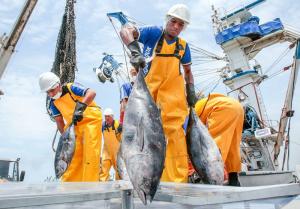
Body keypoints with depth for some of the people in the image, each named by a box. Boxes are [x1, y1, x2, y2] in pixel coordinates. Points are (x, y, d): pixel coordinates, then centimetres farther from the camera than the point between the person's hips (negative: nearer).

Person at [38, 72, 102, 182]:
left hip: (91, 120, -6)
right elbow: (59, 121, 8)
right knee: (74, 154, 6)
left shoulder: (71, 88, -14)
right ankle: (67, 182, 14)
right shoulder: (53, 103, 5)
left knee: (90, 152, -11)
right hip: (76, 125, 6)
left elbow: (91, 93, -31)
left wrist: (81, 107, -46)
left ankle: (89, 182, -7)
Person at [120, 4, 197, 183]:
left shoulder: (183, 46, 12)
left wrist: (191, 91, 9)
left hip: (173, 89, 2)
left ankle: (178, 180, -4)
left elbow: (188, 70, 23)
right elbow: (125, 30, -12)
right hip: (148, 86, -2)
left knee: (175, 129, -8)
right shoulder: (154, 32, 0)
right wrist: (135, 51, -30)